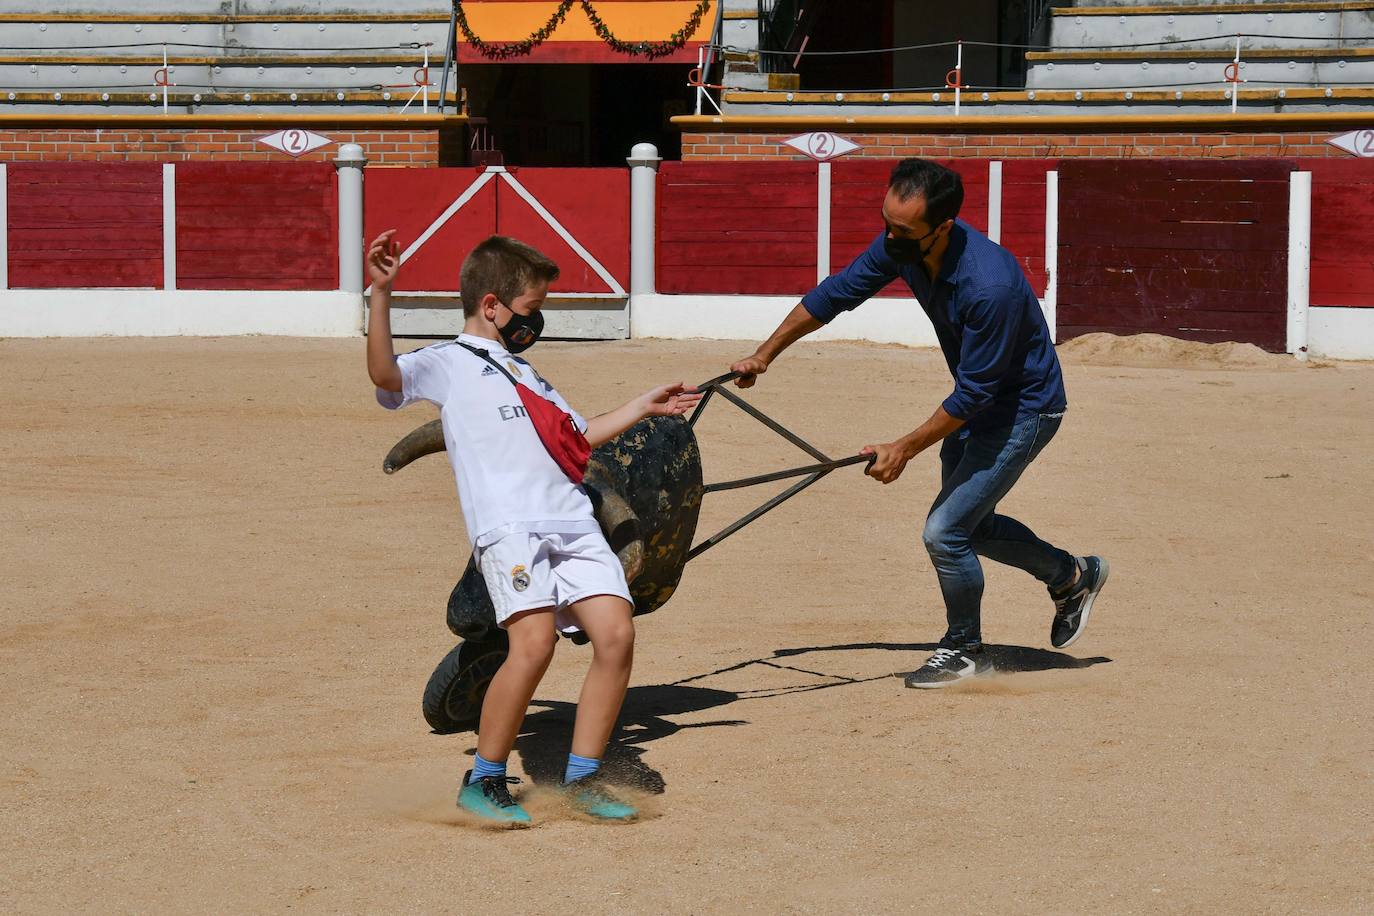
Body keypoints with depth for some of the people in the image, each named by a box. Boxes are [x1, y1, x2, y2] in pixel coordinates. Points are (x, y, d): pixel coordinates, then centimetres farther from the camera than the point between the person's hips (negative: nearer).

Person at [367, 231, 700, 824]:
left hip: (572, 523, 7)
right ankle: (483, 782, -8)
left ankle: (582, 779, 3)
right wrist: (381, 294, -20)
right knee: (534, 643, -24)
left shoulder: (521, 371, 33)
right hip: (507, 525, -7)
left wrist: (644, 407, 41)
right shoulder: (448, 363, 8)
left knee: (616, 635, -9)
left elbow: (579, 436, 41)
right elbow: (385, 374, -11)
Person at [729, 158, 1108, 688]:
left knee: (944, 531, -9)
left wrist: (905, 449, -23)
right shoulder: (899, 246, -16)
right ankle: (1072, 576, 41)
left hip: (1024, 410, -9)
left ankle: (963, 650, 14)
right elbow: (837, 292, 1)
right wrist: (765, 354, 2)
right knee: (970, 524, 20)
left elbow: (974, 394, -29)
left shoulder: (989, 286, -38)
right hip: (977, 399, 9)